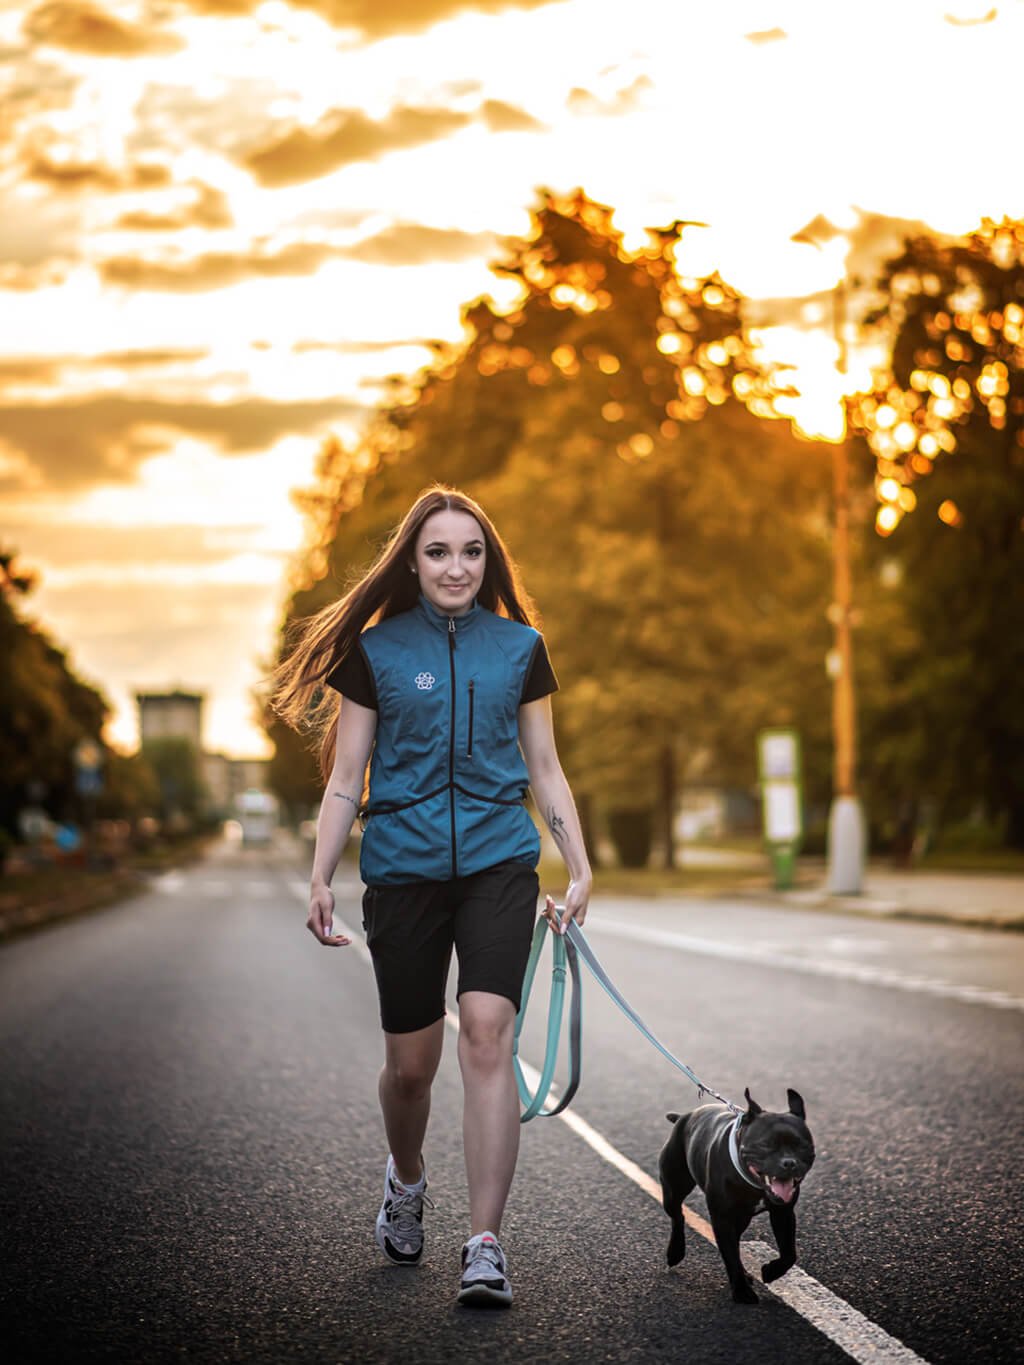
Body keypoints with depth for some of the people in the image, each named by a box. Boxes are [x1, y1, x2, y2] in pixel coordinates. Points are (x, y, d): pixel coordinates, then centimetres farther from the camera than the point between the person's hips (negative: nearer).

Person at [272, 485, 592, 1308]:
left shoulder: (520, 647, 8)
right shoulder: (376, 649, 4)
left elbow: (544, 768, 12)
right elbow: (345, 778, 4)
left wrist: (581, 869, 6)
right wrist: (320, 879, -4)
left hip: (499, 863, 0)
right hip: (403, 867, 0)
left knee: (487, 1033, -17)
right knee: (411, 1063, 6)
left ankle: (485, 1244, -13)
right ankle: (407, 1180, 39)